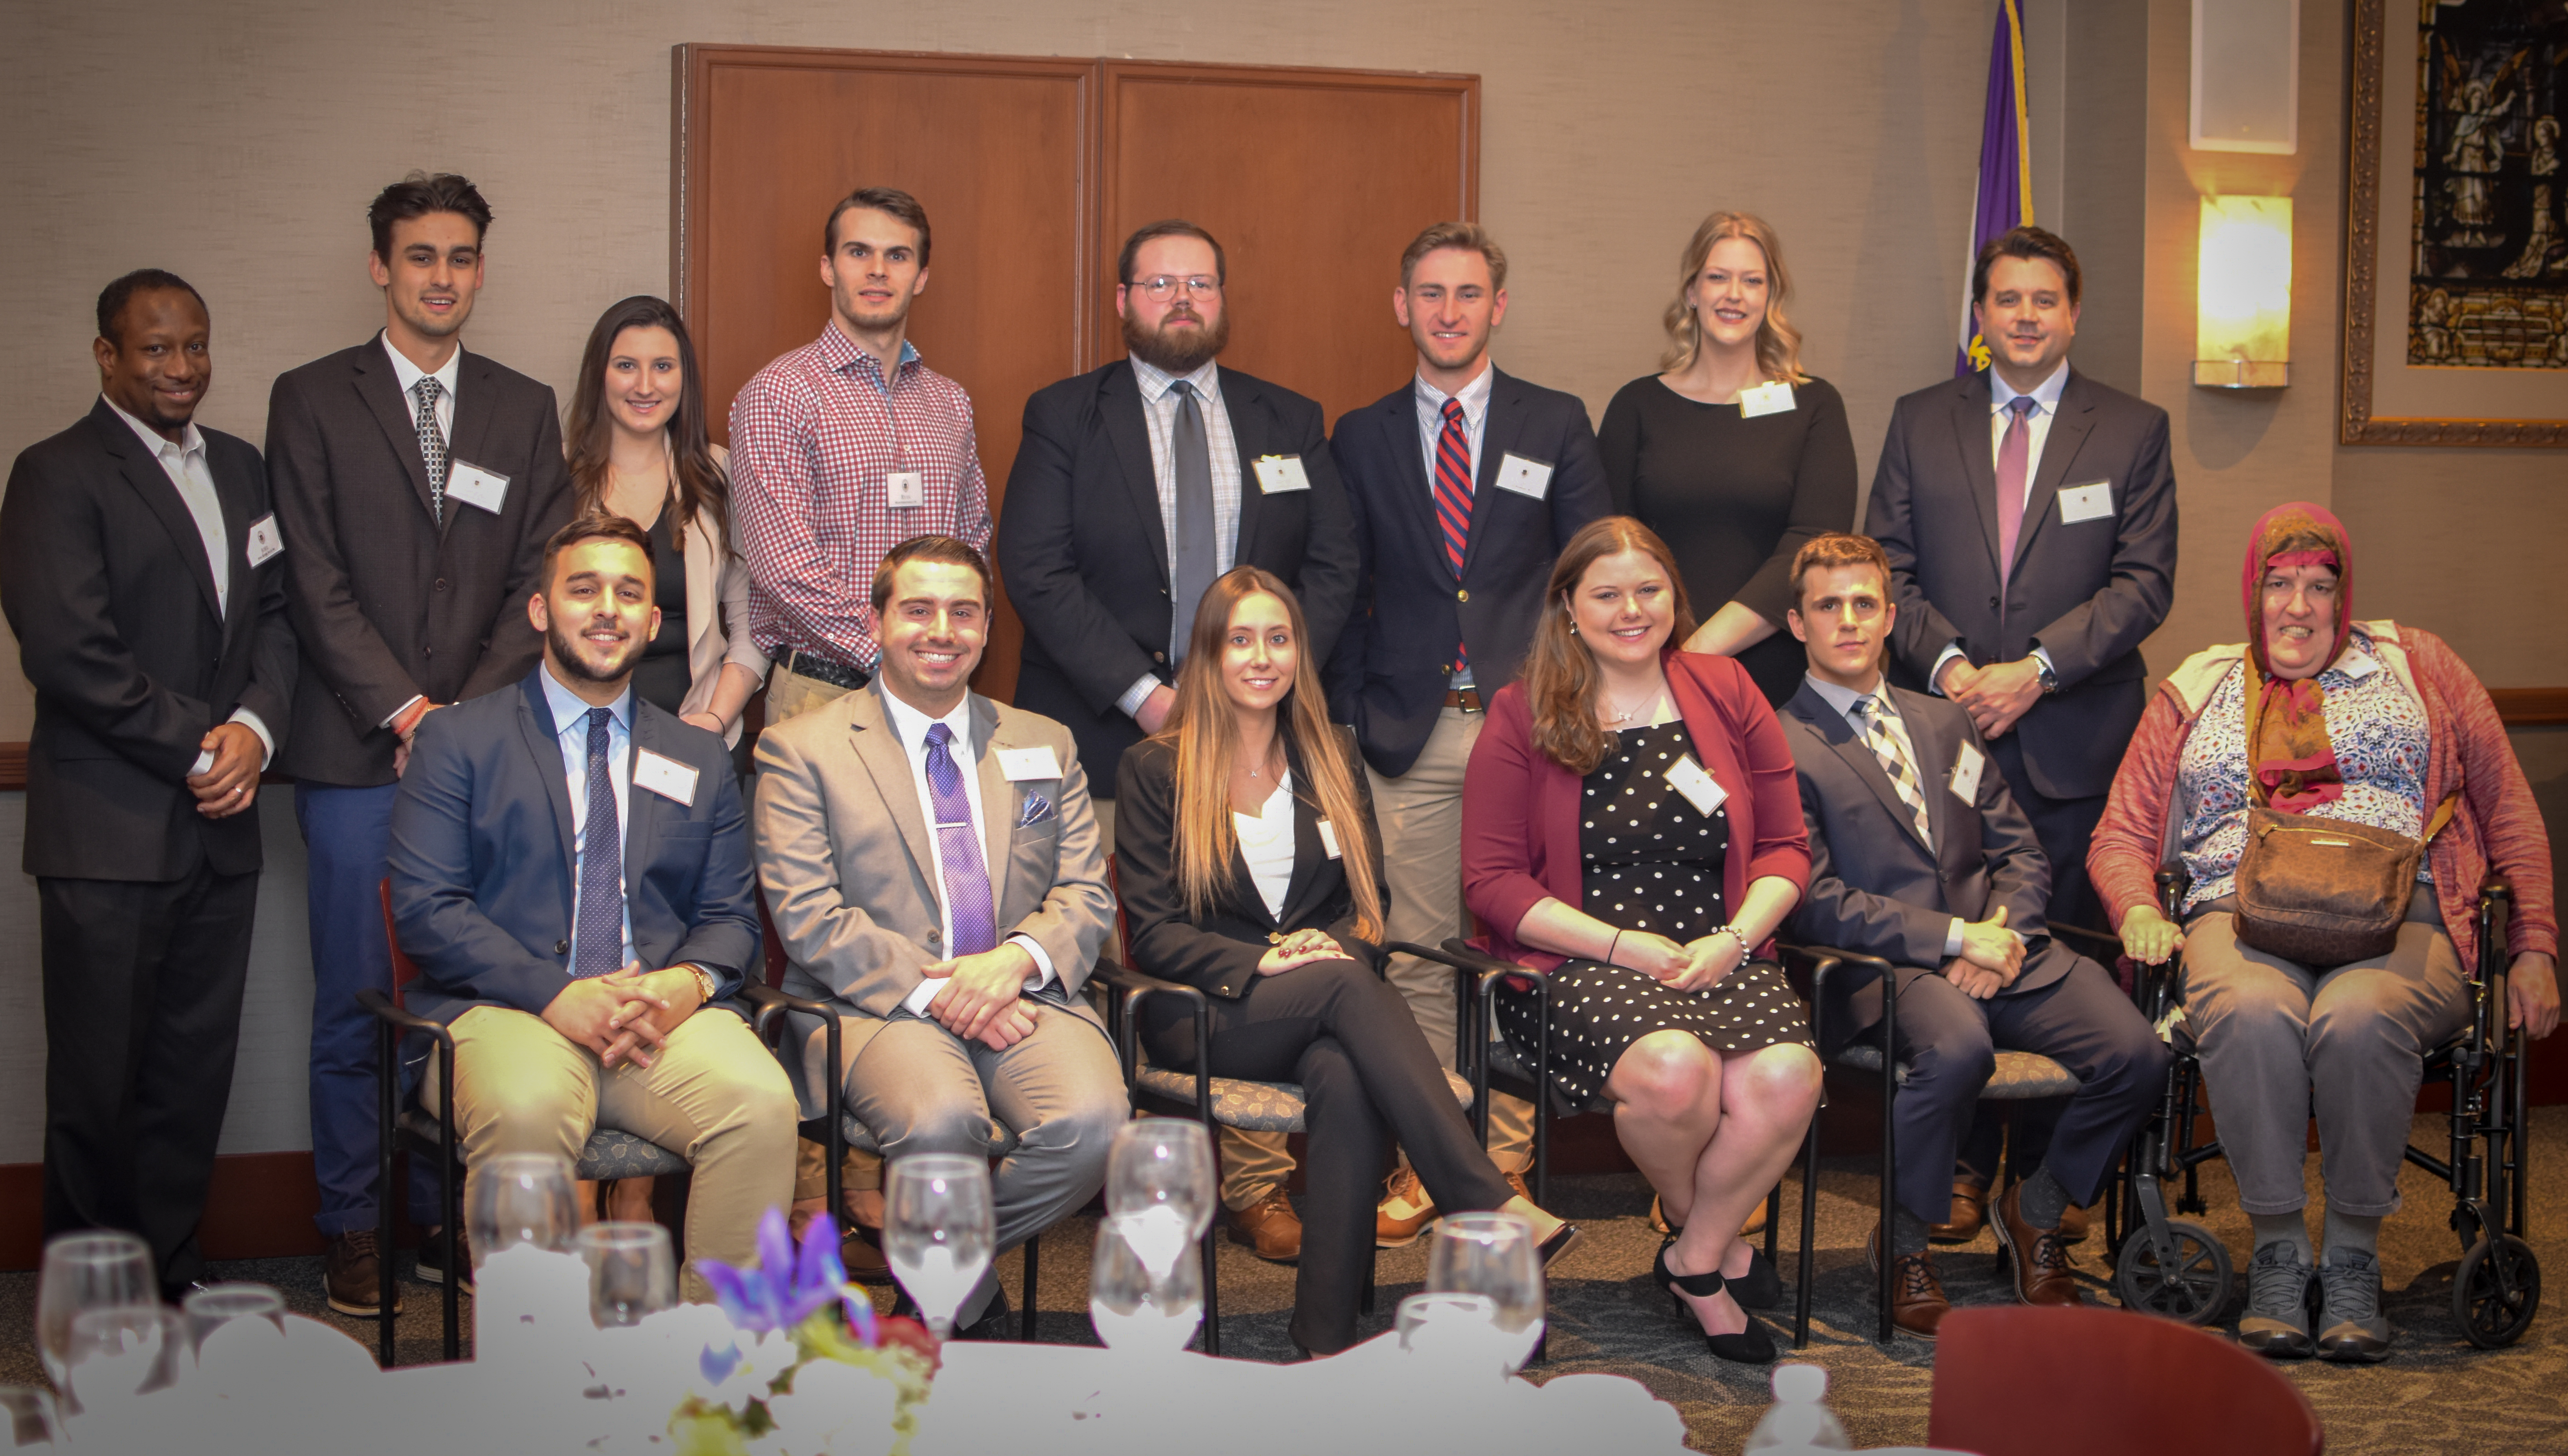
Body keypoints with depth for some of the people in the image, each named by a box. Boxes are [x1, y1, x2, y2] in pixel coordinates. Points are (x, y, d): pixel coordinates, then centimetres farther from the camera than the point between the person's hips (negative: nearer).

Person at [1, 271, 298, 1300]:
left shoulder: (241, 470, 17)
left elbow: (277, 615, 14)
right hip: (107, 833, -6)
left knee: (196, 1068, 8)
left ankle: (172, 1272, 19)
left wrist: (255, 728, -5)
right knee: (99, 1079, 1)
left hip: (220, 828, 6)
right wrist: (196, 748, -11)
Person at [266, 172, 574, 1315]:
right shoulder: (311, 400, 5)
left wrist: (470, 716, -6)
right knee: (354, 1006, 1)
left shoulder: (524, 409, 13)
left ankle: (452, 1215, 14)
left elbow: (538, 581, 7)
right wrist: (406, 712, -10)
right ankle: (352, 1230, 12)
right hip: (356, 752, -2)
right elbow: (316, 583, -2)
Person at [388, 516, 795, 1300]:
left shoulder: (699, 759, 22)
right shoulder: (458, 741, 11)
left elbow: (731, 916, 17)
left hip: (666, 1012, 3)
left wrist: (689, 983, -8)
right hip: (507, 1010, -2)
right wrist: (557, 996, -14)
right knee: (527, 1110, -37)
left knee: (762, 1102, -29)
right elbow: (425, 907, 0)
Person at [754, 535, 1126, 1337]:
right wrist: (935, 990, -15)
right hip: (879, 1005, -3)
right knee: (941, 1121, -36)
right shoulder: (801, 750, 8)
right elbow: (808, 918, -3)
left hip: (1025, 997, 3)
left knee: (1093, 1120, -29)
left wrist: (1018, 959, -10)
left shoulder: (1045, 746, 21)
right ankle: (967, 1304, -4)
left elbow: (1088, 896, 12)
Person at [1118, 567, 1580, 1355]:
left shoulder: (1332, 757, 18)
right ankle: (1494, 1207, -45)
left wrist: (1338, 945, -11)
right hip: (1201, 1016, -2)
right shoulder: (1152, 771, 6)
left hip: (1324, 1010, 3)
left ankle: (1328, 1335, -37)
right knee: (1347, 985, -35)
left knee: (1346, 1078, -36)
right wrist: (1263, 964, -20)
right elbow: (1154, 932, -2)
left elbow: (1372, 901, 14)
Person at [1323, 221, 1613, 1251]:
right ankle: (1421, 1164, 11)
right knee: (1417, 960, 2)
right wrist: (1350, 717, 3)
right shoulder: (1361, 439, 10)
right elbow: (1344, 594, 11)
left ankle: (1506, 1165, 10)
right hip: (1410, 735, 1)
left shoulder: (1558, 426, 7)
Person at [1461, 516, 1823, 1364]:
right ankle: (1713, 1237, 1)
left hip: (1723, 959, 3)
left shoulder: (1726, 692, 13)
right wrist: (1624, 945, -11)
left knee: (1787, 1081, -29)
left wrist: (1735, 938, -7)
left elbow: (1787, 847, 13)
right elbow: (1492, 881, -1)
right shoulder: (1522, 716, 5)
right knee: (1674, 1069, -34)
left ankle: (1695, 1260, -2)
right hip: (1582, 964, -3)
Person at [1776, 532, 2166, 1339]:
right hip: (1884, 966, -6)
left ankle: (2035, 1210, 9)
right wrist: (1954, 936, -14)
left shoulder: (1944, 723, 22)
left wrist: (2000, 932, -4)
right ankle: (1903, 1244, -11)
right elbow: (1816, 902, -8)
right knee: (1958, 1050, -38)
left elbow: (2020, 850, 18)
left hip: (2000, 946, 6)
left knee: (2136, 1054, -18)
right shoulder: (1783, 748, 1)